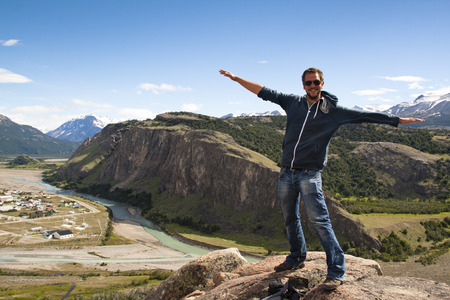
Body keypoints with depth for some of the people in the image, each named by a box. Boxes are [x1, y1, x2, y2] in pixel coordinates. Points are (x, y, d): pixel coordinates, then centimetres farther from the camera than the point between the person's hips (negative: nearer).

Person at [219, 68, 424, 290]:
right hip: (286, 172, 4)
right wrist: (236, 78, 9)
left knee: (319, 220, -13)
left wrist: (399, 120, -6)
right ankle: (296, 259, 33)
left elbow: (364, 117, -2)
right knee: (290, 219, 15)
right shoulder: (293, 103, 7)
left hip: (309, 174, -4)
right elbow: (265, 92, 9)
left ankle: (336, 271, -5)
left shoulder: (333, 111, 0)